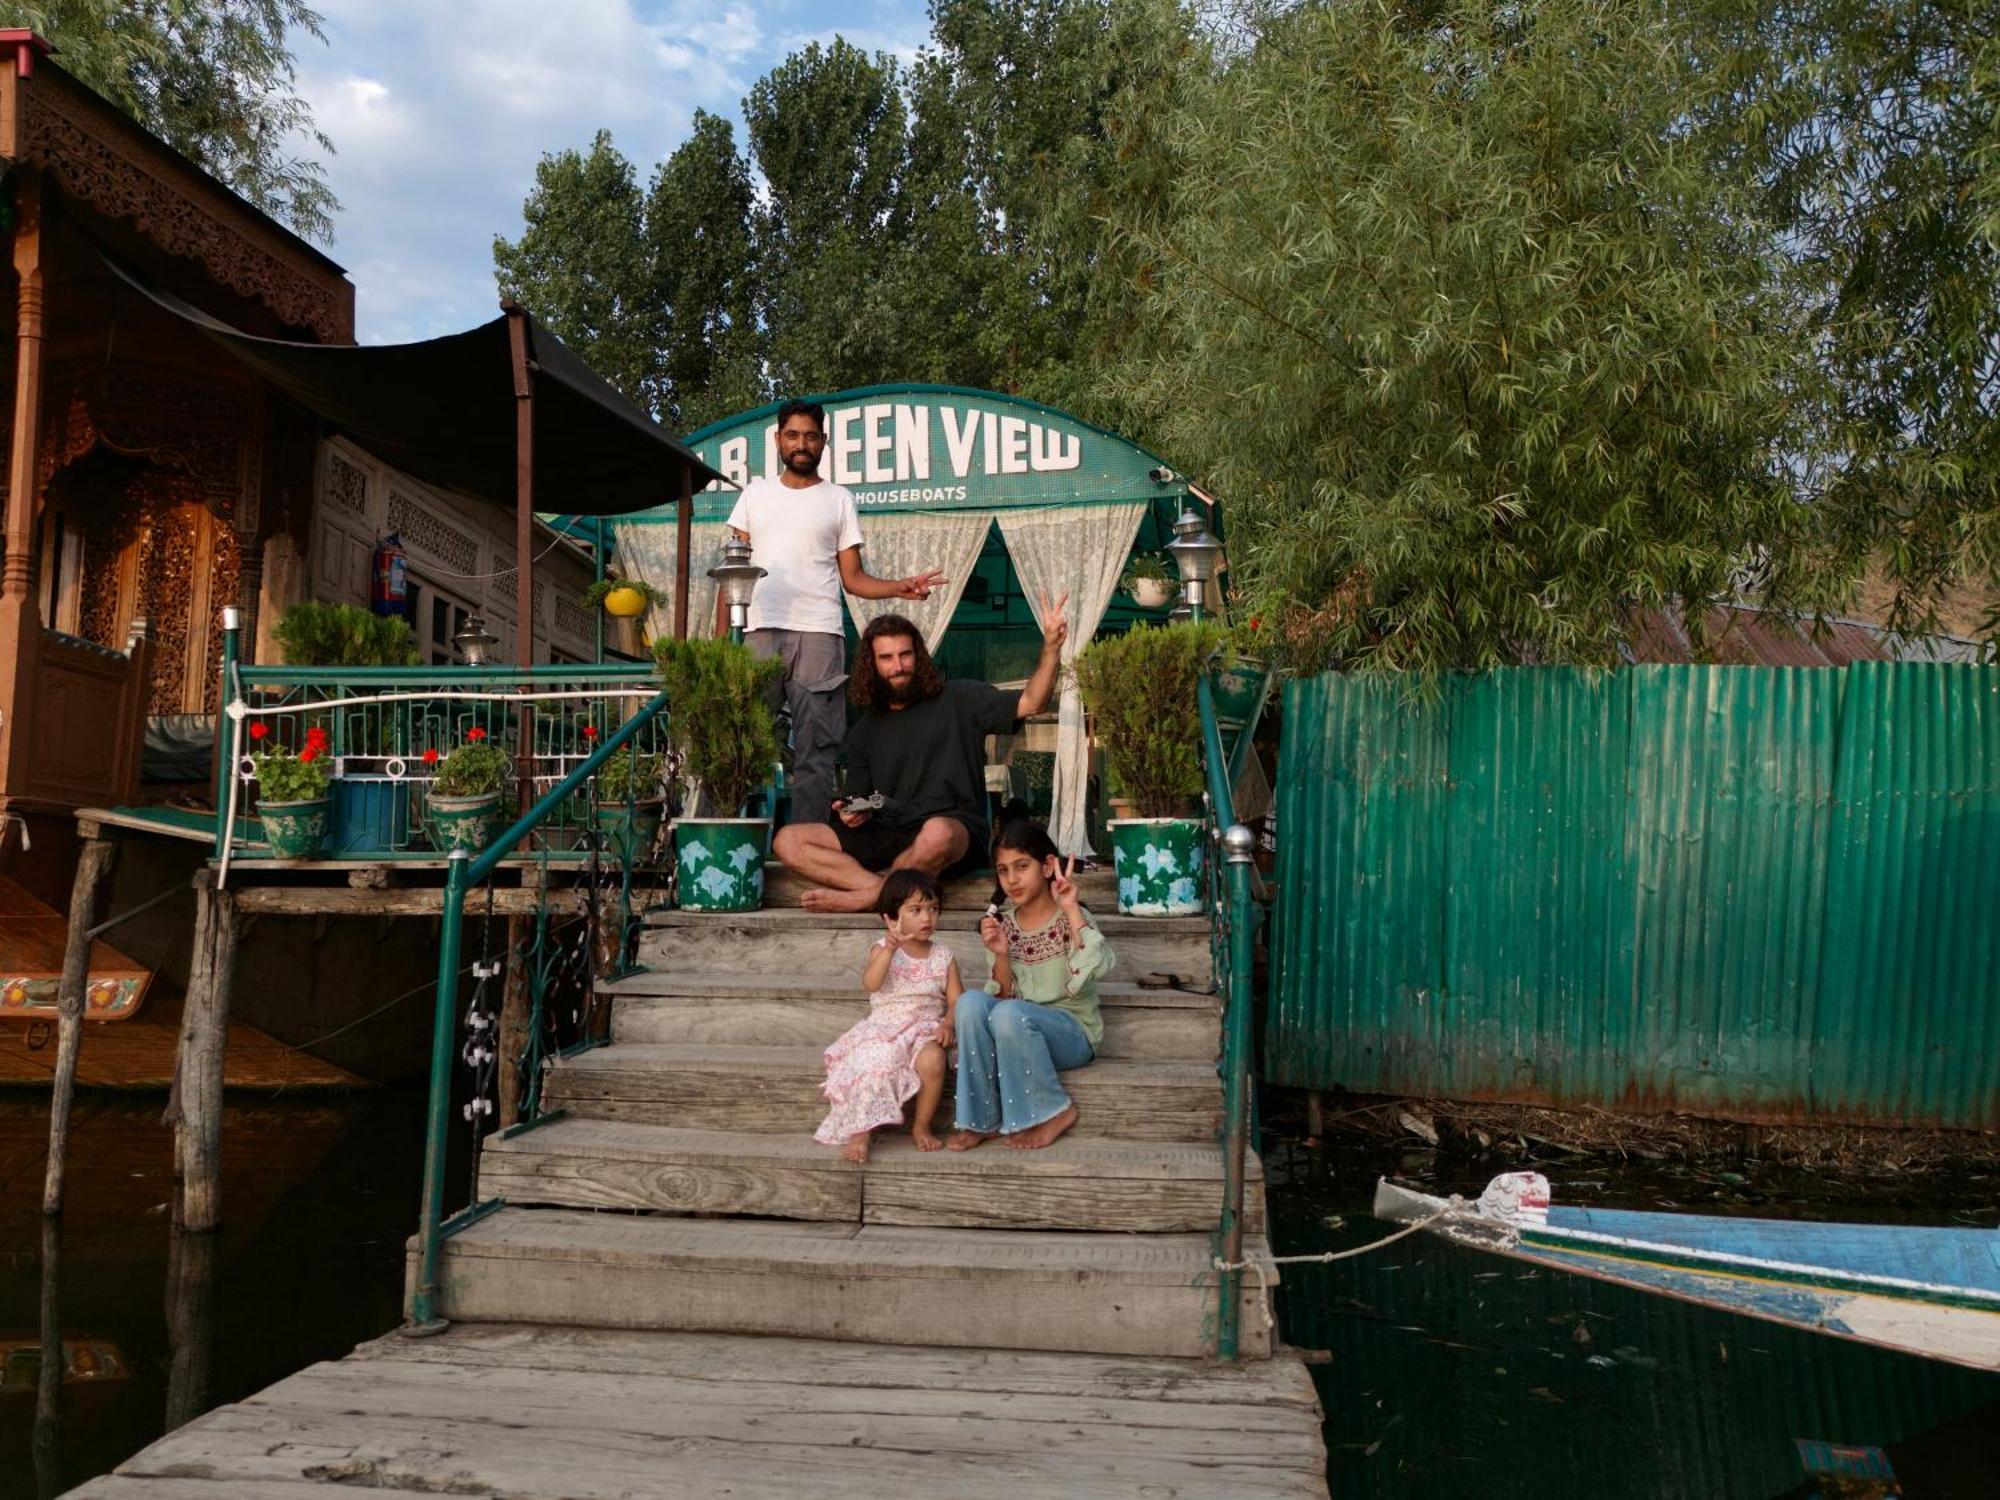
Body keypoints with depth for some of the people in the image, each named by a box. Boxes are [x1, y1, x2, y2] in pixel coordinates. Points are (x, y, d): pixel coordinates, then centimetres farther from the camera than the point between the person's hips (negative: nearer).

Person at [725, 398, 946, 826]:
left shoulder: (839, 499, 14)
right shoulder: (756, 493, 17)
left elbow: (853, 578, 10)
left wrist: (900, 587, -9)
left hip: (818, 634, -1)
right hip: (759, 631, 1)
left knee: (815, 747, -4)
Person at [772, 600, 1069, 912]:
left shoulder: (958, 699, 8)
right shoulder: (864, 732, 20)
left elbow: (1029, 703, -1)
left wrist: (1051, 646, -16)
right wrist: (852, 814, -3)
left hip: (954, 829, -4)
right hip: (884, 836, 4)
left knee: (937, 834, -42)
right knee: (788, 840, -15)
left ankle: (861, 898, -20)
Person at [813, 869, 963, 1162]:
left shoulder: (943, 956, 8)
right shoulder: (882, 949, 0)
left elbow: (956, 998, 4)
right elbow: (871, 984, -19)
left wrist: (949, 1023, -17)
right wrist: (890, 948, -31)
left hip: (925, 1029, 1)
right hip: (883, 1028, -1)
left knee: (932, 1060, -32)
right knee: (872, 1064, -31)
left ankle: (922, 1126, -9)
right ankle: (860, 1133, -13)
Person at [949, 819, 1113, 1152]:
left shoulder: (1070, 918, -10)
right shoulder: (1004, 922, 3)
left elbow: (1098, 968, -30)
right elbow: (1005, 995, 2)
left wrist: (1070, 908, -31)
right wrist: (1001, 955, -15)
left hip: (1073, 1031, -5)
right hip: (1021, 1031, 5)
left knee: (1009, 1014, -33)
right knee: (971, 1002, -24)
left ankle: (1053, 1111, -14)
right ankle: (982, 1118, -16)